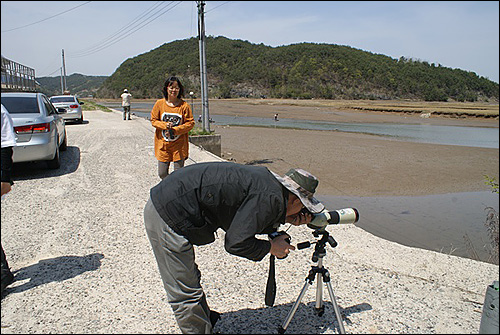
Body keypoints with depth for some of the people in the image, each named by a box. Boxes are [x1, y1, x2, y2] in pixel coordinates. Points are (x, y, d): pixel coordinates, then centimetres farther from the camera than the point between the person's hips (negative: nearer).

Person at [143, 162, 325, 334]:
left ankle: (205, 318, 45)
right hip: (168, 217, -10)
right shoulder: (271, 198, -18)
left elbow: (246, 223, 16)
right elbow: (235, 243, -19)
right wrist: (271, 247, -3)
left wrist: (286, 219, 8)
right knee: (185, 294, 2)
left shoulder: (267, 180, 8)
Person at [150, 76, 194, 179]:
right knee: (162, 174, 5)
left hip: (179, 144, -1)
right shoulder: (159, 104, 0)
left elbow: (190, 123, -4)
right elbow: (154, 120, 5)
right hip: (162, 144, 2)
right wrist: (165, 125, -16)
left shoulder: (184, 105, -5)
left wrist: (175, 130, -16)